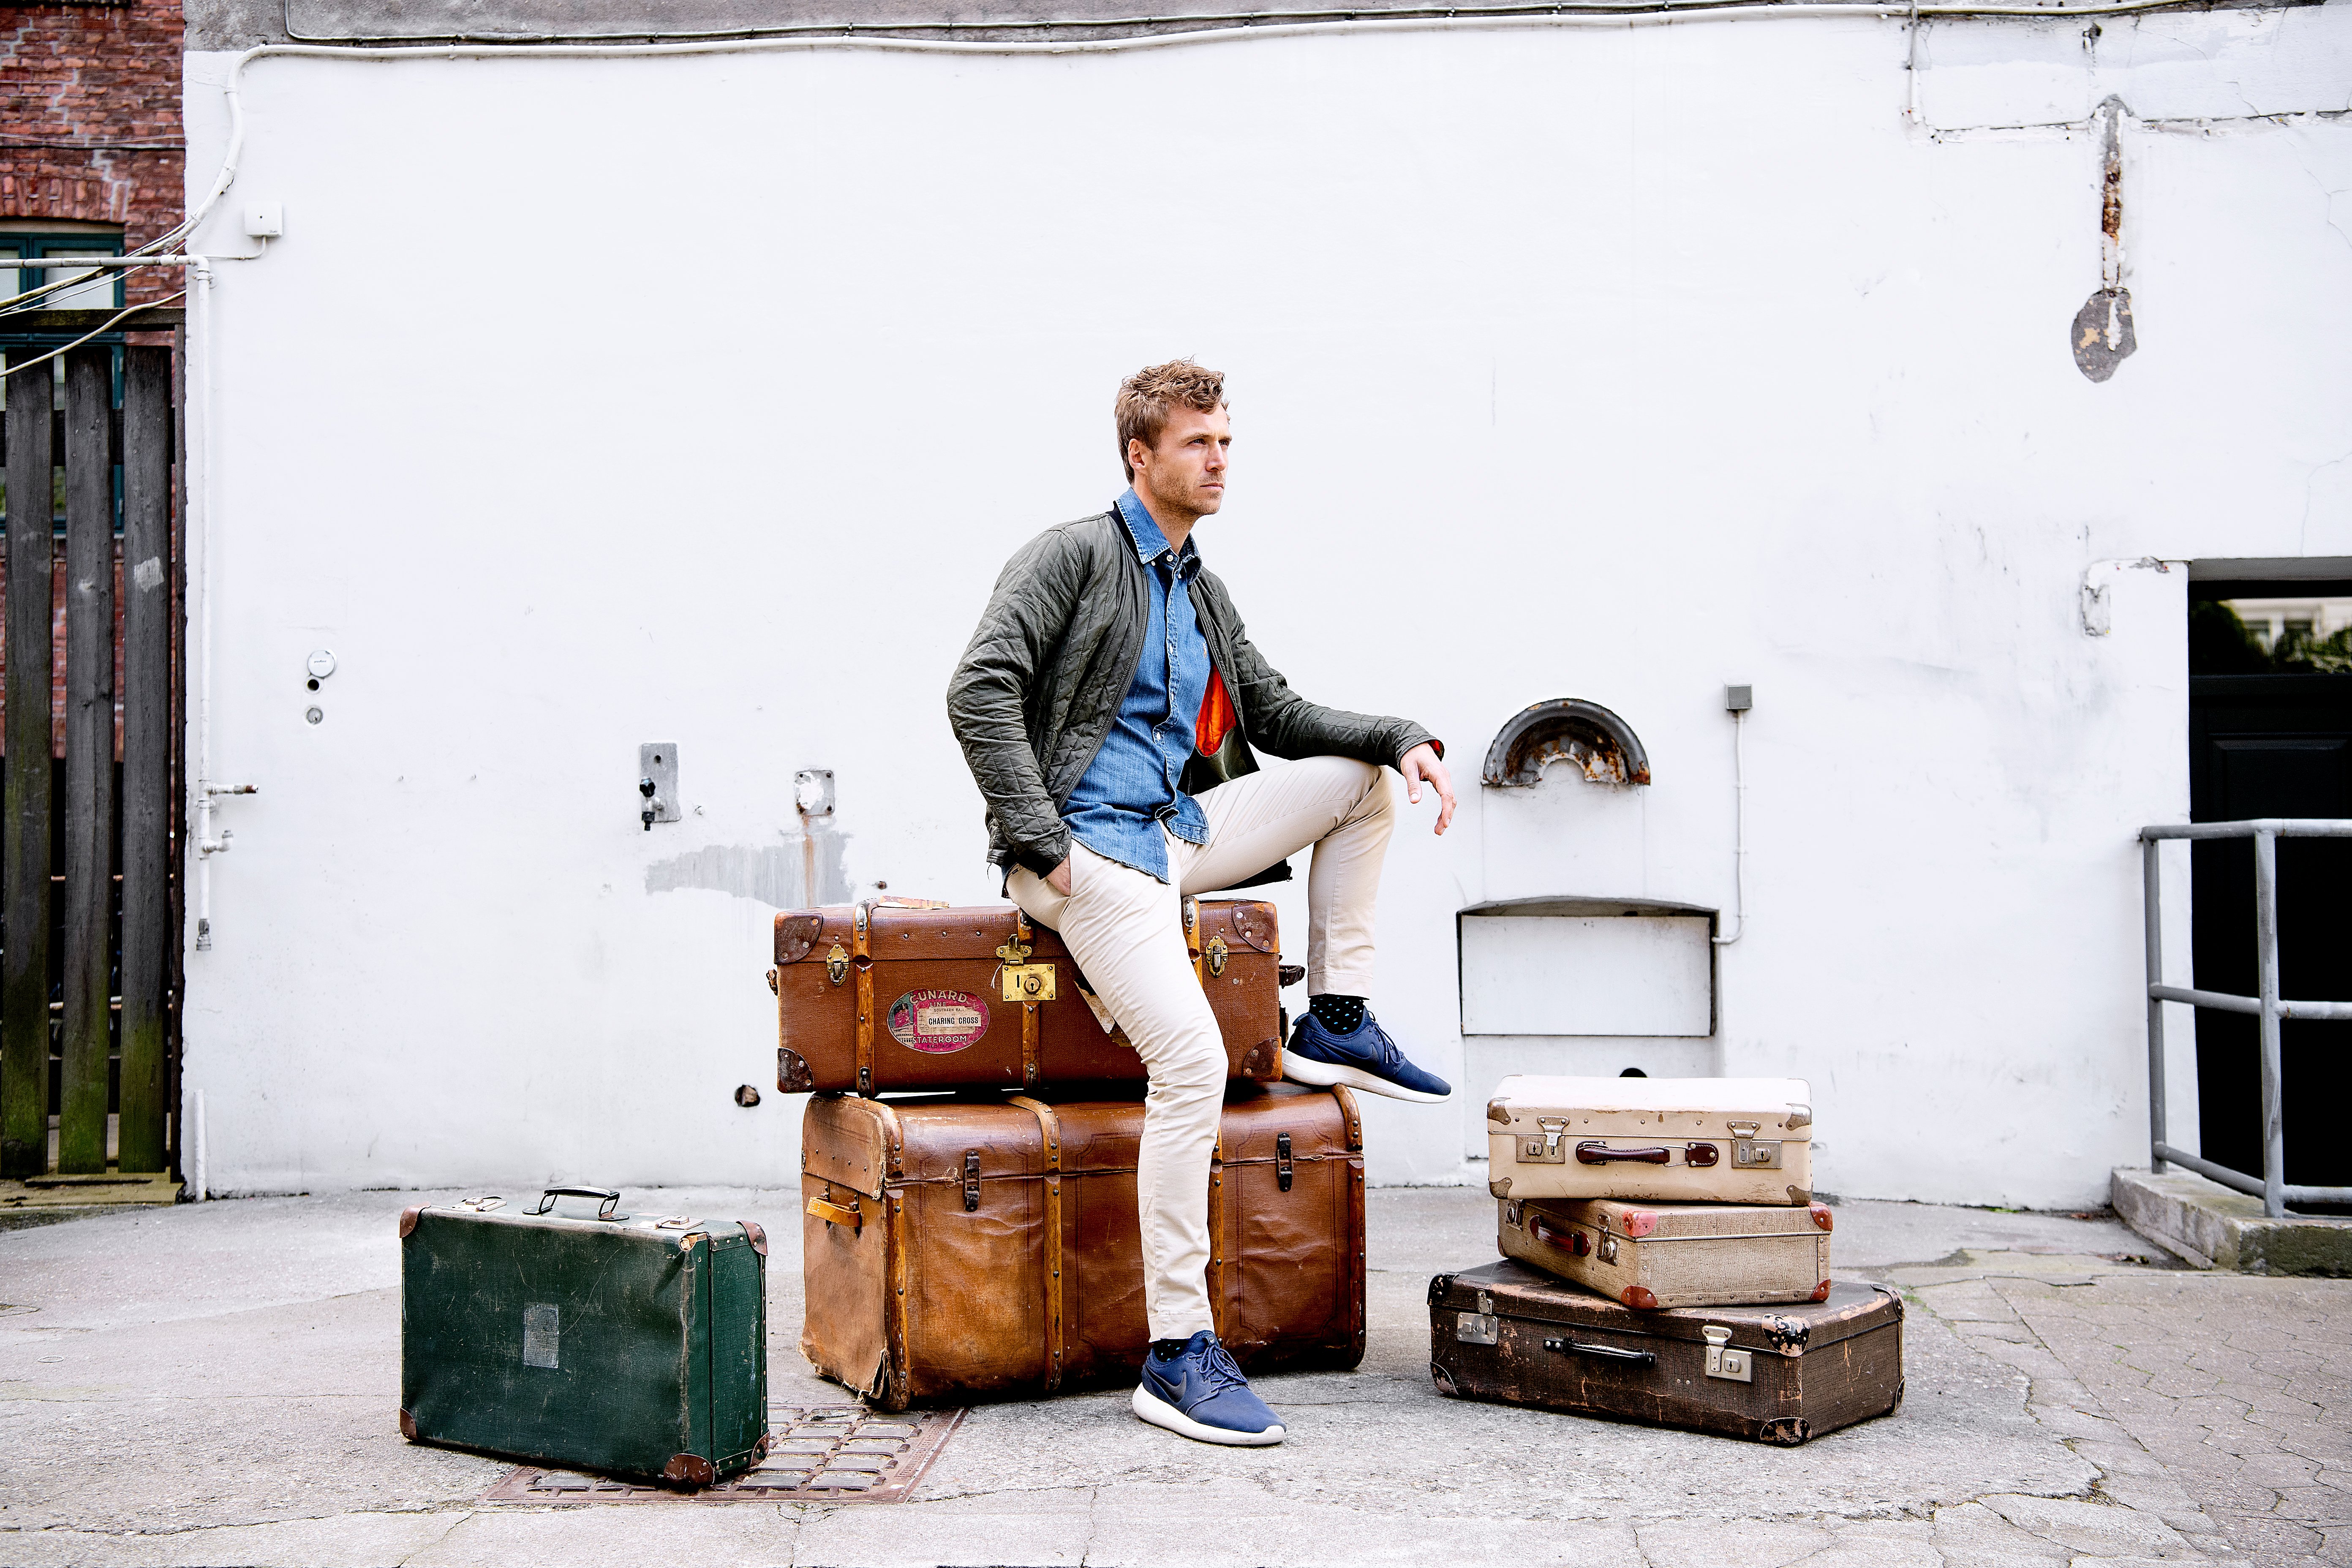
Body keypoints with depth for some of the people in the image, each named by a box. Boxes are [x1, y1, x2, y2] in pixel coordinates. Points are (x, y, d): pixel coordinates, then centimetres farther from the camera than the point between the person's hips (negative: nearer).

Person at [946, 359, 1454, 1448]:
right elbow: (980, 692, -14)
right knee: (1193, 1059, -23)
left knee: (1363, 776, 8)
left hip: (1176, 834, 8)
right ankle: (1176, 1355, -18)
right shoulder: (1075, 554, -4)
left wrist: (1403, 738, 7)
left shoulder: (1202, 595, 21)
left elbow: (1279, 716, 23)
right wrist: (1038, 841, -18)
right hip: (1089, 849, -8)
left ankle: (1336, 1023, 11)